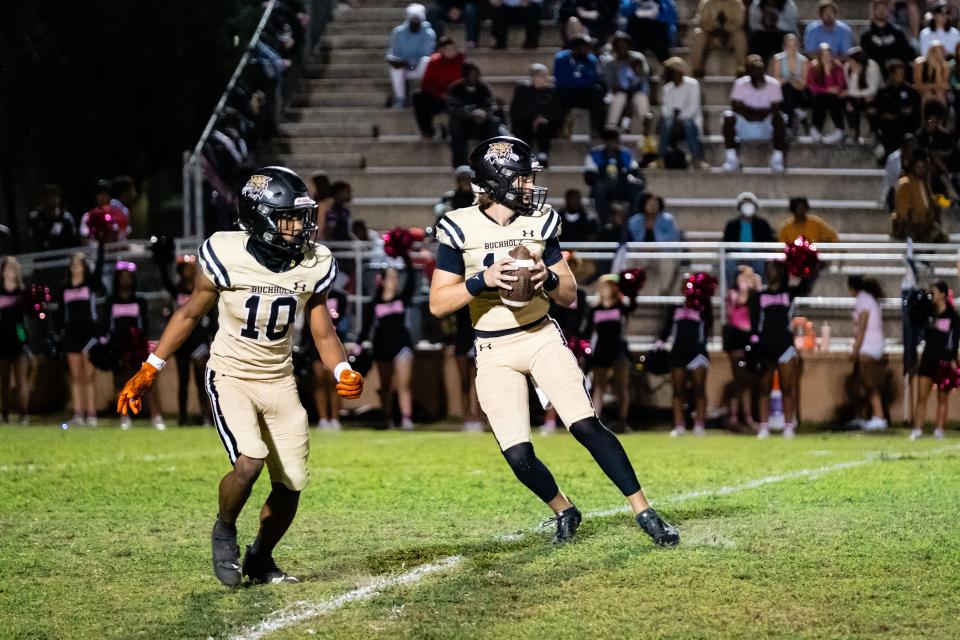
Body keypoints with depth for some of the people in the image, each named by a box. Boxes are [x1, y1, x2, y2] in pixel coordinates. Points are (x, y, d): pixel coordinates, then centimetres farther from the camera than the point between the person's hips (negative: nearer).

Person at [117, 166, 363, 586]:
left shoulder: (313, 265, -7)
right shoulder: (227, 256, -18)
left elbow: (323, 334, 3)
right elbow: (190, 313, -2)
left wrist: (344, 373, -17)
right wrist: (148, 371, -1)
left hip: (278, 380, 4)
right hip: (230, 375, -4)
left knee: (291, 484, 1)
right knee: (249, 462, -25)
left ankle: (260, 559, 28)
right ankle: (224, 532, 6)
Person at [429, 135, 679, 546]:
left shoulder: (540, 221, 1)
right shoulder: (460, 228, -8)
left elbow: (569, 296, 7)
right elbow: (438, 304, -10)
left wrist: (548, 278, -15)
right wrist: (483, 280, -24)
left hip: (542, 338, 2)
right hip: (494, 354, -2)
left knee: (586, 425, -15)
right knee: (518, 455, -10)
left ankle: (644, 512, -8)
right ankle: (564, 512, 18)